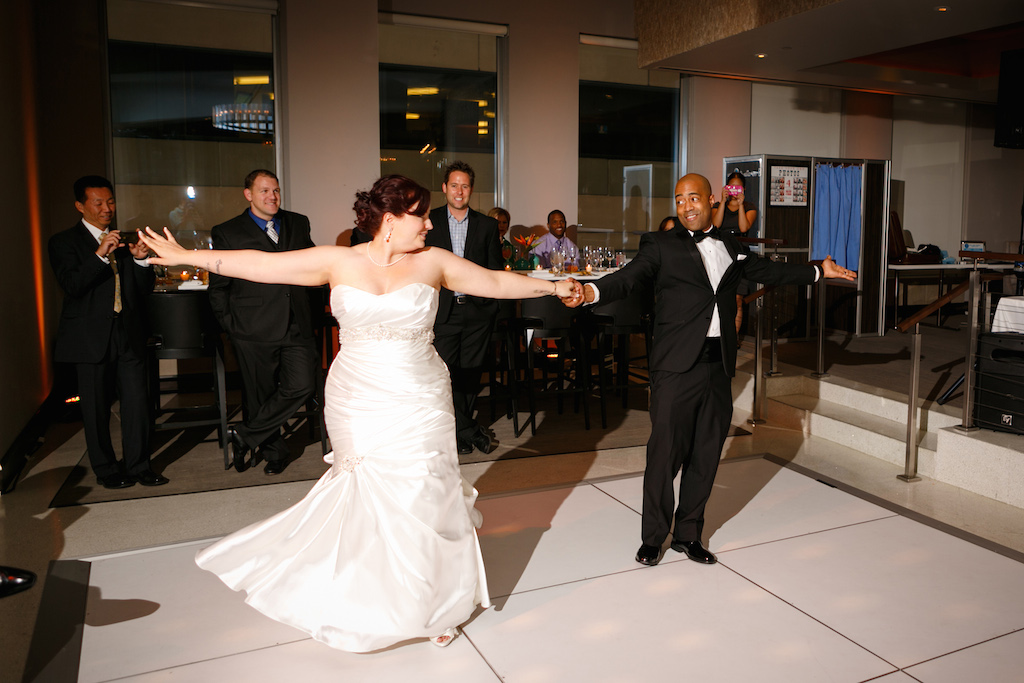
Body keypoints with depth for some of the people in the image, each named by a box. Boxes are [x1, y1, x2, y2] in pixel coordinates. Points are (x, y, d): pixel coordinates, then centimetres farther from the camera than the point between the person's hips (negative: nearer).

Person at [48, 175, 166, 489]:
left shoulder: (125, 241, 14)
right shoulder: (64, 242, 1)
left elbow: (146, 288, 9)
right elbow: (72, 286, -14)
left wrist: (141, 259, -9)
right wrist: (100, 254, -24)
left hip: (129, 334, 4)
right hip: (91, 338, -3)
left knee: (137, 401, 2)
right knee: (96, 407, 6)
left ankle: (138, 465, 14)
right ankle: (106, 469, 19)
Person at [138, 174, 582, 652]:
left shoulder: (433, 262, 0)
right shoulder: (339, 262, -4)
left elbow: (495, 281, 6)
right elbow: (262, 265, -3)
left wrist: (553, 287, 5)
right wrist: (186, 257, -2)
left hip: (418, 407, 1)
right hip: (357, 406, 0)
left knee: (423, 499, 5)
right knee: (367, 500, 7)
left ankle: (434, 603, 27)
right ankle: (372, 600, 32)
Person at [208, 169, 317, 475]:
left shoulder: (298, 224, 11)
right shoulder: (227, 232, 2)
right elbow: (218, 287, 4)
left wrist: (309, 309, 14)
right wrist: (231, 326, -1)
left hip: (296, 326, 3)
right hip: (255, 331, -3)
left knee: (301, 386, -8)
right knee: (261, 395, 6)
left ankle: (244, 436, 8)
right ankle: (273, 451, 27)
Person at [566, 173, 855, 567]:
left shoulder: (730, 247, 16)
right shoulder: (660, 246, 0)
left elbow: (766, 271, 30)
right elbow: (630, 277, -14)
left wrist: (819, 271, 33)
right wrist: (591, 291, -33)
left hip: (718, 365, 5)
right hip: (676, 366, -5)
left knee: (706, 454, 11)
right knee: (665, 452, -2)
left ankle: (688, 534, 26)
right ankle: (653, 538, 15)